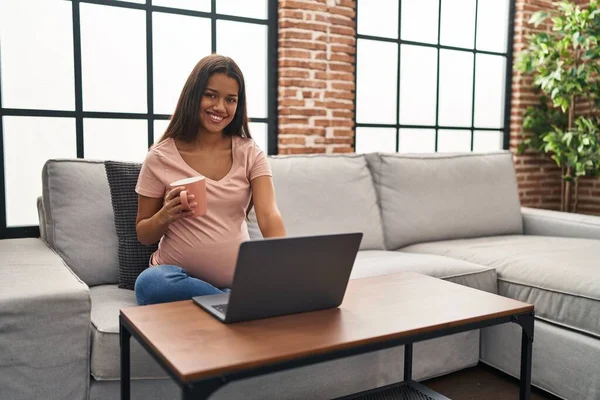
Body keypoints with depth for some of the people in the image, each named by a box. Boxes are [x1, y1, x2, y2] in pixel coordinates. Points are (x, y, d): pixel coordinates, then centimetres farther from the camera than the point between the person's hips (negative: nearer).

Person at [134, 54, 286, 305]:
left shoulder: (250, 153, 2)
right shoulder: (161, 157, -2)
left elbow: (269, 215, -12)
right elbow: (143, 235, 5)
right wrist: (165, 216, -19)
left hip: (238, 277, -1)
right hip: (179, 274, 1)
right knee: (150, 283, -33)